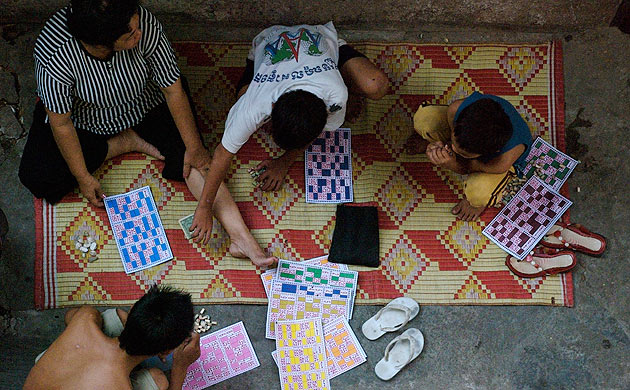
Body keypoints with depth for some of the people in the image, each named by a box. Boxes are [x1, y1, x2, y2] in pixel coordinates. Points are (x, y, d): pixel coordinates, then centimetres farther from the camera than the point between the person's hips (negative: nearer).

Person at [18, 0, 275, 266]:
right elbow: (61, 124, -24)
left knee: (189, 156, -19)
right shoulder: (55, 55, -37)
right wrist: (83, 178, -18)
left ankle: (241, 237, -20)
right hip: (83, 117, 0)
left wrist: (194, 146, -16)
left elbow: (173, 90, -22)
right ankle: (127, 141, -4)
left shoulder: (145, 27, -34)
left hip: (143, 104, 0)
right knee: (36, 178, -16)